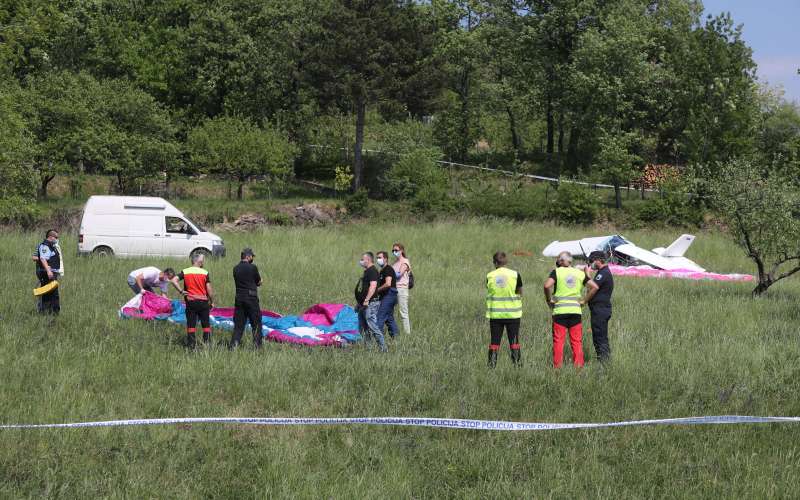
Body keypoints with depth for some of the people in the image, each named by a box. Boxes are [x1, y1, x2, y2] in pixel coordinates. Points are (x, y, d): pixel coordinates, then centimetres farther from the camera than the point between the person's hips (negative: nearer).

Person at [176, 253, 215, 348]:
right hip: (203, 301, -1)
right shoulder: (205, 273, -4)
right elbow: (209, 289, -5)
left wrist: (181, 291, -4)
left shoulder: (185, 272, 0)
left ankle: (191, 345, 4)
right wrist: (212, 301, 7)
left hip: (191, 301, 1)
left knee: (191, 325, 5)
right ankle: (207, 343, 9)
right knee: (206, 325, 9)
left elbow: (174, 280, -12)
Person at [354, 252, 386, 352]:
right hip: (363, 304, 11)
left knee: (372, 326, -15)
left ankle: (383, 347, -16)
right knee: (363, 328, 12)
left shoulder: (373, 271, -13)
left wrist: (366, 300, -28)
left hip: (370, 304, -11)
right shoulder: (366, 271, 20)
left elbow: (373, 286, -24)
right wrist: (359, 302, 26)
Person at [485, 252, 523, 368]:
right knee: (514, 341, 7)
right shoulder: (515, 275, -6)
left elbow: (490, 292, 3)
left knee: (494, 341, 6)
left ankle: (492, 365, 4)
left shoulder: (490, 276, -2)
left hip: (495, 314, 1)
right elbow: (520, 294, 1)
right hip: (512, 313, -1)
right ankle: (517, 363, 5)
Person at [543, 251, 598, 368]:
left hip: (559, 310, -2)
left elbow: (547, 285, -17)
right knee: (577, 341, 6)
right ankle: (578, 365, 3)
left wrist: (549, 299, -3)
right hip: (576, 310, 2)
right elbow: (594, 286, 6)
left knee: (558, 341, 1)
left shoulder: (556, 272, -1)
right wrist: (584, 300, 12)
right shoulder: (579, 273, 9)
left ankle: (557, 366, -1)